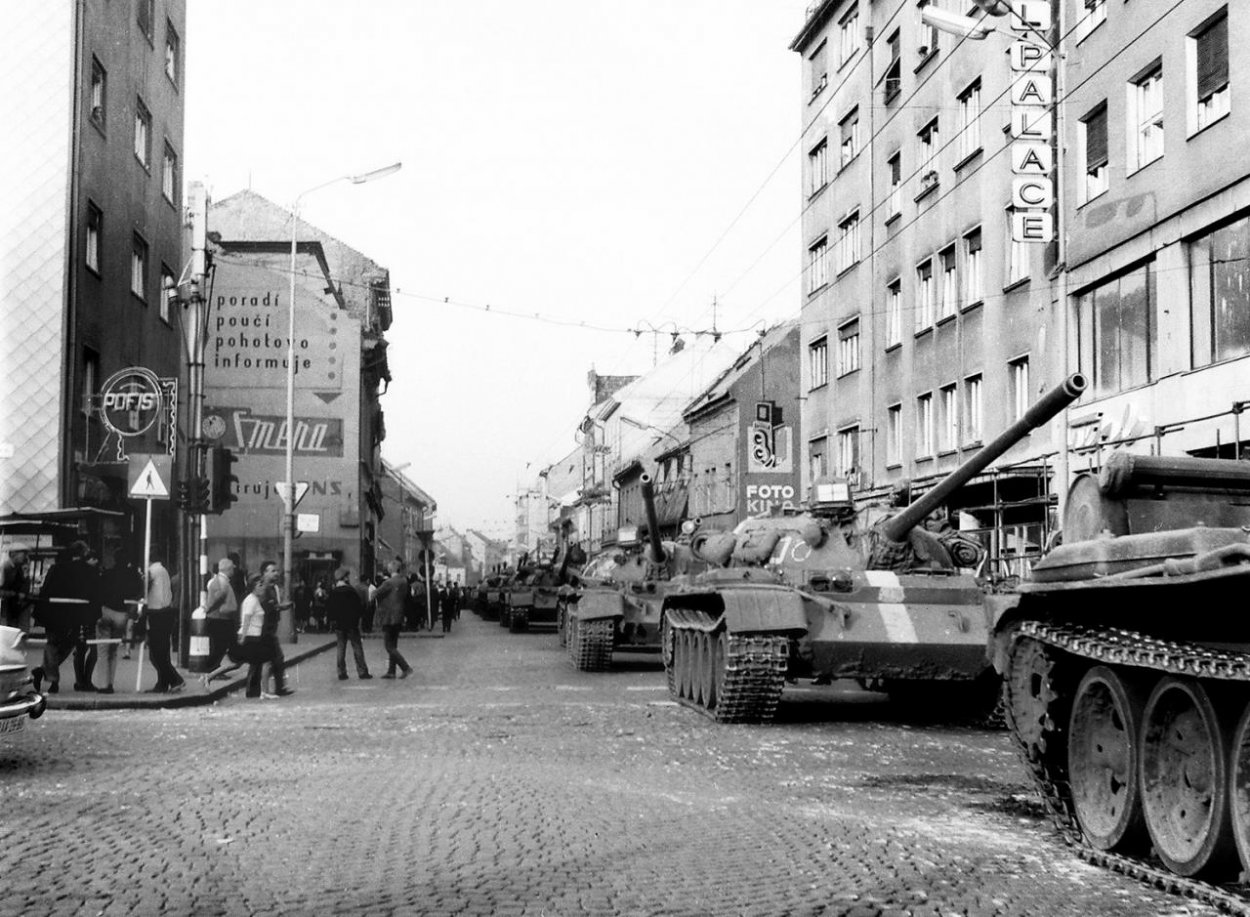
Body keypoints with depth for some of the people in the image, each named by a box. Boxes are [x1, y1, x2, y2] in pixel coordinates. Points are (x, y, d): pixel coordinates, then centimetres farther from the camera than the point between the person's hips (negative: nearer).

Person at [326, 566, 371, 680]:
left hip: (338, 624, 4)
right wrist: (360, 615, 6)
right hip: (351, 624, -4)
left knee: (341, 648, 8)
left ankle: (342, 673, 5)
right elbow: (359, 606, -10)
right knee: (357, 647, 2)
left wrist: (332, 620, 14)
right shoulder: (351, 590, -11)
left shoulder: (332, 592, 2)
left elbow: (328, 608, 5)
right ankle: (362, 671, 1)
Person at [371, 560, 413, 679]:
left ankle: (406, 668, -10)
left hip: (388, 616, -8)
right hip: (399, 617, 8)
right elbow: (406, 599, 14)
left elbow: (376, 594, -11)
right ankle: (391, 671, 15)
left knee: (389, 646, -3)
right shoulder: (404, 582, 7)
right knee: (393, 645, 14)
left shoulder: (390, 582, -16)